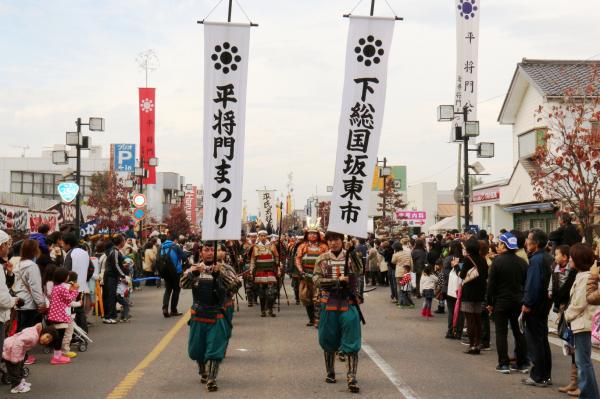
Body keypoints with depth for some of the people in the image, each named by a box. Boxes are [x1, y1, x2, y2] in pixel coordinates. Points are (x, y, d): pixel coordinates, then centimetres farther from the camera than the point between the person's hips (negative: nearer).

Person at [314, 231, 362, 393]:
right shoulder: (322, 259, 3)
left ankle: (351, 378, -7)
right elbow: (317, 280, -6)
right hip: (329, 303, 1)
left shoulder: (351, 257, 3)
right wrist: (337, 280, -16)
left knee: (351, 342, -7)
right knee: (329, 340, 11)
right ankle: (330, 373, 28)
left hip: (348, 303, -1)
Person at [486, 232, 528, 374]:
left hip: (501, 301, -4)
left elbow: (491, 284, -11)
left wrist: (490, 302, -3)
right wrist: (523, 300, 17)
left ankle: (504, 364, 1)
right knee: (519, 332, 10)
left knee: (501, 333, 2)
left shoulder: (497, 261, -12)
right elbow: (526, 283, 8)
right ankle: (522, 363, 12)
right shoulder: (522, 262, 2)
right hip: (518, 302, 4)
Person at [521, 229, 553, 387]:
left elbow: (533, 284, -24)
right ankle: (545, 375, 23)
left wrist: (527, 304, -18)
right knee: (542, 340, 16)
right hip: (545, 303, 10)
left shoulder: (536, 259, -19)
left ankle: (538, 377, 2)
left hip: (535, 306, -10)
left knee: (535, 340, -2)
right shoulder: (548, 258, 10)